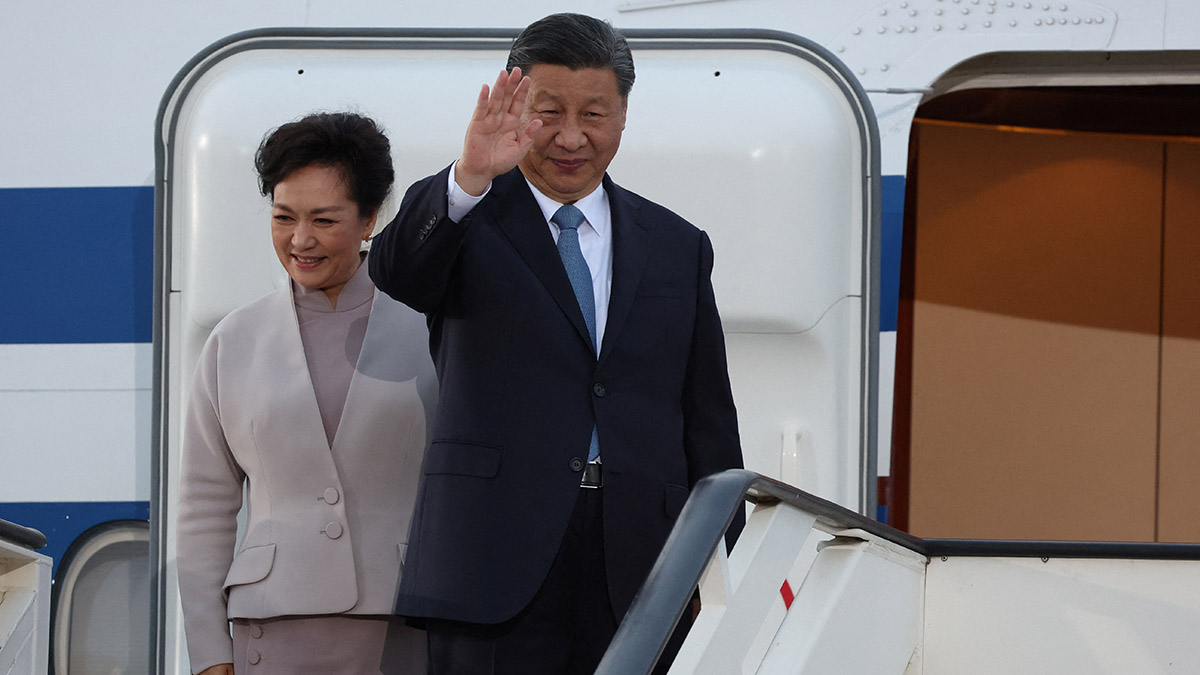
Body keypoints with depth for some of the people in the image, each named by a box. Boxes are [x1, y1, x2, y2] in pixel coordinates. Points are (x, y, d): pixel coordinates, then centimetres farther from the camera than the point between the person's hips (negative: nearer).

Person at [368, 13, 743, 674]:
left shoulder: (677, 247, 17)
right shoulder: (465, 221, 8)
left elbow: (710, 426, 16)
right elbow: (396, 272, -16)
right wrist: (470, 178, -34)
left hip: (640, 574, 3)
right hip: (497, 566, -3)